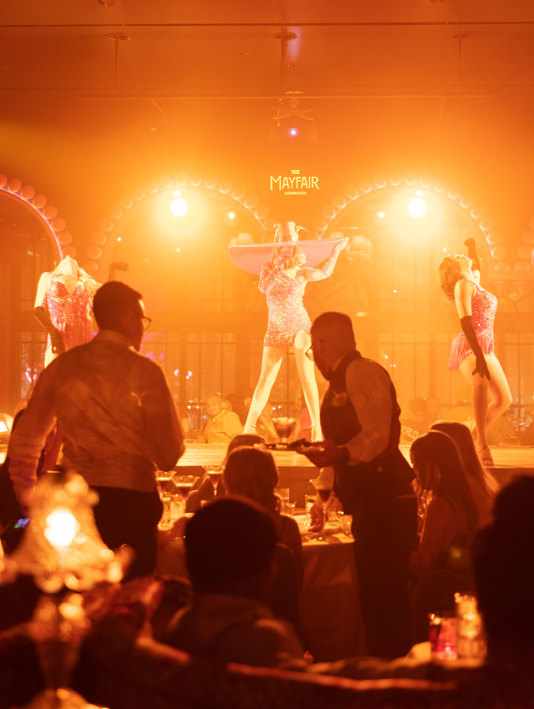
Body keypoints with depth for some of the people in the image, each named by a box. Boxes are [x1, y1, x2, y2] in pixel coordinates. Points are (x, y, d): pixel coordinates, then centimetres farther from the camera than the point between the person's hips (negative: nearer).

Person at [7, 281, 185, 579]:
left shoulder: (61, 367, 6)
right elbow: (169, 455, -8)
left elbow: (24, 441, 13)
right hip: (132, 497, -4)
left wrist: (27, 499, 24)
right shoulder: (145, 372, -6)